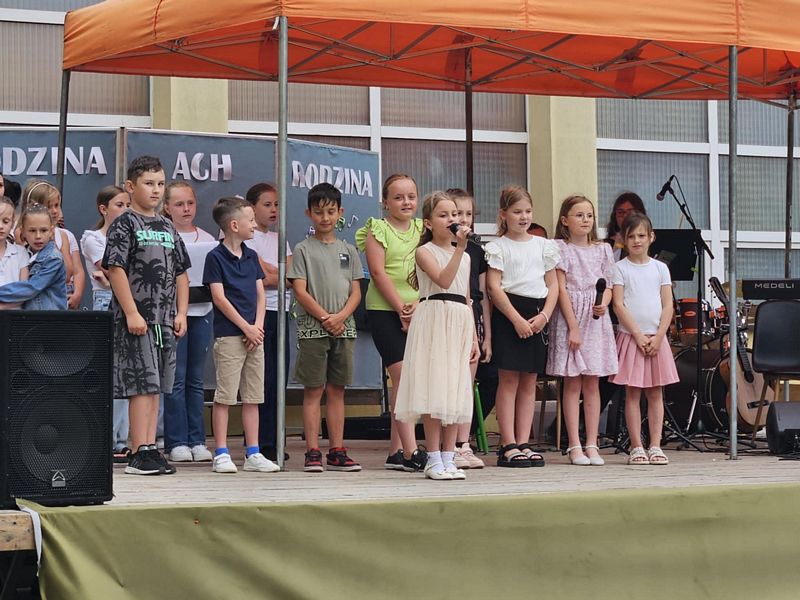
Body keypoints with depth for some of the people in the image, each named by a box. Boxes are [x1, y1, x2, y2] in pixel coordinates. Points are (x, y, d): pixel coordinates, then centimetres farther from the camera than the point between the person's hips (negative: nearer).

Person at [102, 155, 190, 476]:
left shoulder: (168, 228, 16)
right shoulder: (124, 225, -4)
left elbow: (181, 273, 19)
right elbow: (116, 269, -12)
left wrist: (181, 313, 9)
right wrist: (132, 313, -18)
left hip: (165, 319, 7)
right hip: (136, 319, -7)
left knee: (156, 386, 8)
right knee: (142, 384, -9)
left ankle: (150, 449, 11)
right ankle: (139, 453, -8)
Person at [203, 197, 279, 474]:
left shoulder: (251, 256, 14)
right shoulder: (215, 257, -5)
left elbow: (260, 294, 12)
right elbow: (219, 297, -10)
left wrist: (258, 326, -3)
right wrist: (246, 327, -12)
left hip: (254, 335, 6)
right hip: (228, 334, -6)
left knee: (252, 396, 8)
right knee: (224, 396, -4)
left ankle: (253, 454, 12)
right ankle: (221, 454, 1)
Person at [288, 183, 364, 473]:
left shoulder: (348, 250, 12)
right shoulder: (303, 249, 2)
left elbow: (356, 291, 7)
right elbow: (300, 290, -6)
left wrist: (341, 316, -11)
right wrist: (325, 317, -14)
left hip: (343, 328, 4)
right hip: (313, 328, -4)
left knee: (336, 390, 7)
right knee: (314, 390, -2)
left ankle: (337, 452, 9)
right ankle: (313, 453, -1)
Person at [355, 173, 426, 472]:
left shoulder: (422, 230, 13)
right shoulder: (378, 229, -1)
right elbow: (378, 272, -8)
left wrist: (417, 304, -8)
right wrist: (401, 309, -12)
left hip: (417, 312, 5)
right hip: (384, 310, -5)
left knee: (403, 381, 7)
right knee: (402, 375, -14)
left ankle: (396, 451, 11)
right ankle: (411, 451, -16)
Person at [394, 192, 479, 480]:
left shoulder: (464, 256, 18)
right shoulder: (425, 251, -1)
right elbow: (443, 280, -19)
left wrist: (474, 338, 14)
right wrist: (460, 248, -24)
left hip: (460, 325, 6)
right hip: (434, 322, -6)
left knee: (457, 391, 3)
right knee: (434, 389, -9)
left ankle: (448, 458, 7)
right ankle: (433, 459, -5)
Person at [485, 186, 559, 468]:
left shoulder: (543, 245, 11)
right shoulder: (497, 247, -1)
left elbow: (553, 285, 10)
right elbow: (494, 287, -8)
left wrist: (544, 315, -6)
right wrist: (517, 319, -16)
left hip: (537, 316, 5)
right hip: (508, 313, -4)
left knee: (529, 382, 6)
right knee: (509, 381, -5)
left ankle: (523, 443, 9)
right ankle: (508, 446, -4)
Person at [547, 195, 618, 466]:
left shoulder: (602, 250, 12)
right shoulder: (560, 248, -2)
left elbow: (607, 286, 12)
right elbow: (561, 288, -7)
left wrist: (604, 304, -12)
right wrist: (573, 326, -12)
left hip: (596, 319, 4)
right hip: (570, 316, -4)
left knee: (592, 383, 5)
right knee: (572, 383, -2)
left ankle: (592, 444, 7)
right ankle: (575, 446, -1)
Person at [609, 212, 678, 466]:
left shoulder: (660, 268, 7)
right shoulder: (620, 268, -1)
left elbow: (668, 306, 4)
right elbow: (619, 305, -7)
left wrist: (658, 336, -8)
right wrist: (638, 335, -13)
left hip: (656, 339, 3)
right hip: (631, 337, -3)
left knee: (655, 393, 4)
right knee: (632, 393, -1)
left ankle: (655, 446, 7)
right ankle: (636, 447, 1)